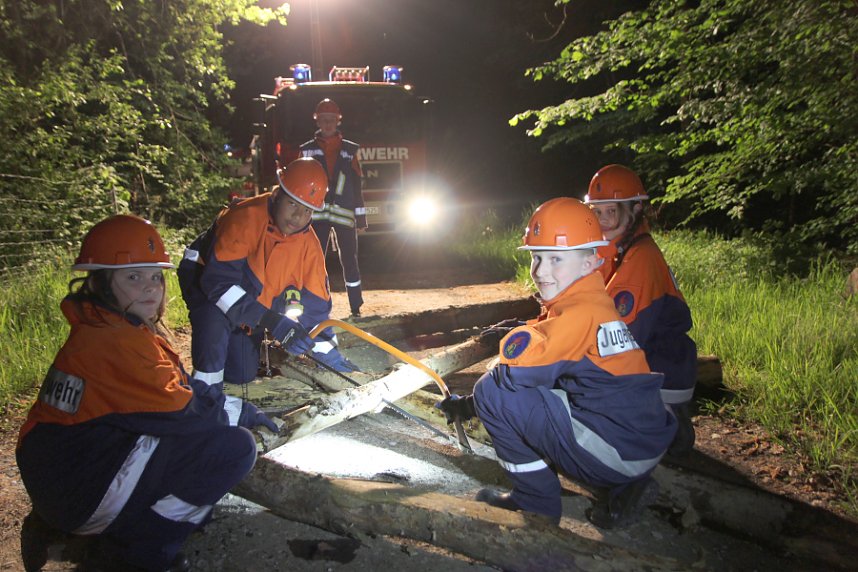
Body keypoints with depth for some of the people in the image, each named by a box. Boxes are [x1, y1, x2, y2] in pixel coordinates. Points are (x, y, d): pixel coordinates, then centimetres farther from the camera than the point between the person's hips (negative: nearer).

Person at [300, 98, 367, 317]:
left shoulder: (349, 150, 11)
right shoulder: (307, 150, 8)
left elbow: (357, 185, 9)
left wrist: (361, 215, 5)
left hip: (344, 214, 1)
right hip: (316, 214, 0)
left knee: (349, 260, 5)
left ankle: (356, 308, 14)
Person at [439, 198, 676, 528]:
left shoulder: (580, 311, -18)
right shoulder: (593, 303, 10)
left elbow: (513, 373, -21)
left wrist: (467, 406, -6)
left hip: (621, 451, -10)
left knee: (495, 393, -14)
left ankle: (536, 501, 5)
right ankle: (620, 488, 17)